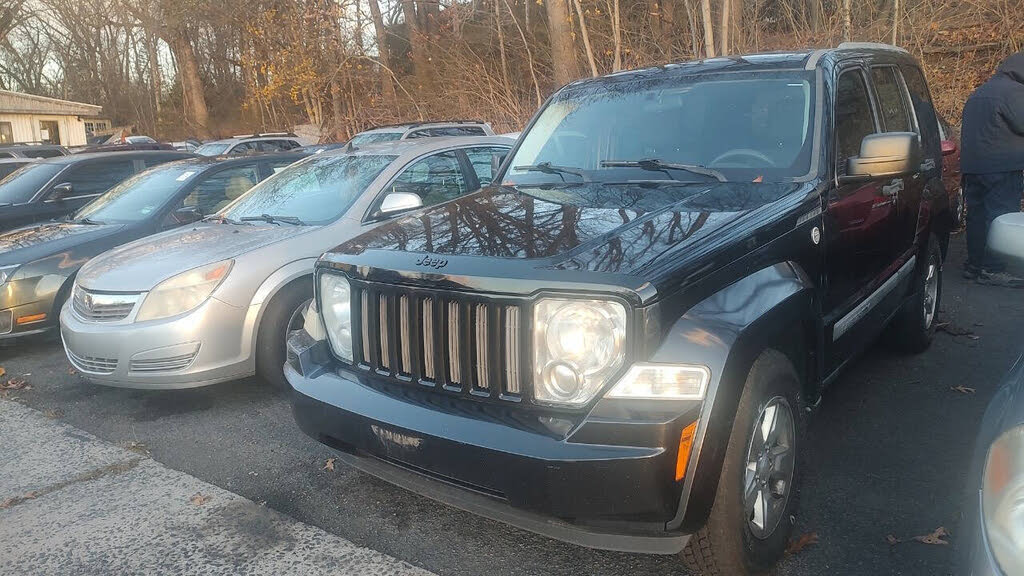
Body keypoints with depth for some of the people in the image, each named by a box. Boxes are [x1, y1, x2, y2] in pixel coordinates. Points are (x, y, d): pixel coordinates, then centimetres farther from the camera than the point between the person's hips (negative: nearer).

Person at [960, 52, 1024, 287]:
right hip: (1003, 168, -9)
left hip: (971, 165, 9)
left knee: (977, 215, 11)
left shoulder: (979, 93, 20)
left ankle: (974, 264, 16)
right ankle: (993, 269, -8)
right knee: (1000, 217, -7)